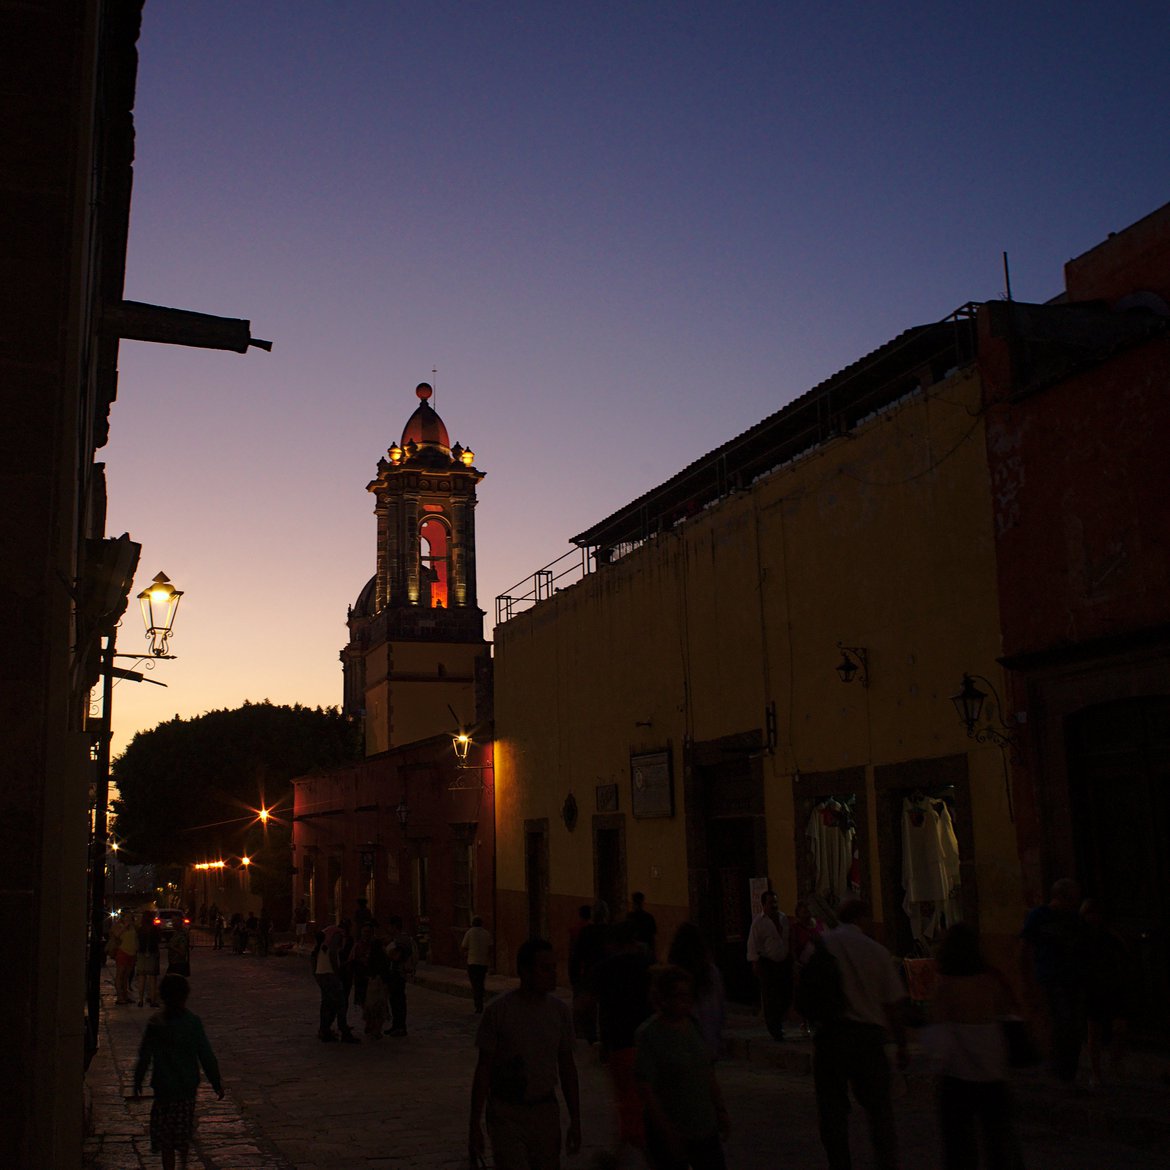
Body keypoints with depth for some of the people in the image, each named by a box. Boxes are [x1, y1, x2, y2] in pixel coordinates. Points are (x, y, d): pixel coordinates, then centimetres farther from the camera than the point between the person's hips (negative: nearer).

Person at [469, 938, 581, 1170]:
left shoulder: (561, 1011, 1)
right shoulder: (498, 1010, -12)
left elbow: (567, 1066, 9)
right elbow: (483, 1068, -7)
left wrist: (575, 1121, 9)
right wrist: (474, 1124, -6)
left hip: (546, 1112, 4)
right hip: (506, 1113, -4)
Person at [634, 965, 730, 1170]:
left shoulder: (694, 1025, 4)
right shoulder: (648, 1034, -16)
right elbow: (645, 1088, -18)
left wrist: (721, 1111, 11)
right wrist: (668, 1132, -19)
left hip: (705, 1128, 6)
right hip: (670, 1131, -6)